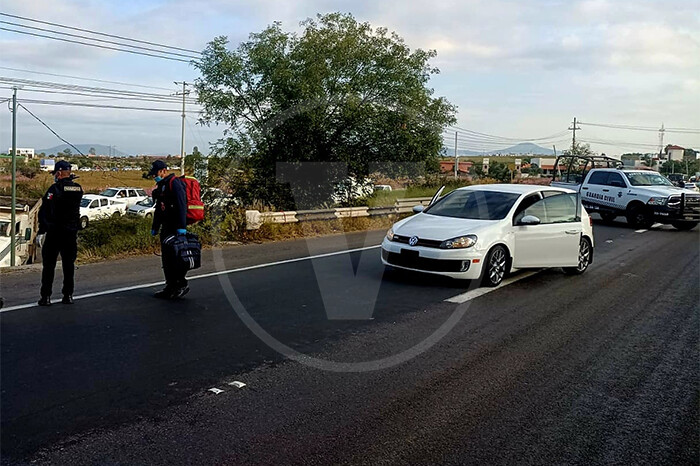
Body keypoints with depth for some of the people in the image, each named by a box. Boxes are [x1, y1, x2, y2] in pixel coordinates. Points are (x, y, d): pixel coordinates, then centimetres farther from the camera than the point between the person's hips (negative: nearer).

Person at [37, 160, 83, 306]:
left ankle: (46, 296, 4)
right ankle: (68, 295, 13)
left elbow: (44, 210, -12)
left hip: (54, 232, -4)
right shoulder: (78, 189, 4)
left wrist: (41, 231, -6)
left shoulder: (55, 188, -12)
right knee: (69, 264, 11)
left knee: (49, 264, 3)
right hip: (71, 232, 4)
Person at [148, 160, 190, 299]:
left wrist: (182, 226, -26)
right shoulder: (161, 186, 21)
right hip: (166, 227, 10)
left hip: (176, 228, -10)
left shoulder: (175, 183, -11)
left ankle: (182, 285, -1)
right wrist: (155, 227, 27)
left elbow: (181, 206, -20)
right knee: (166, 257, 11)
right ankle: (171, 286, 17)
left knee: (175, 256, -10)